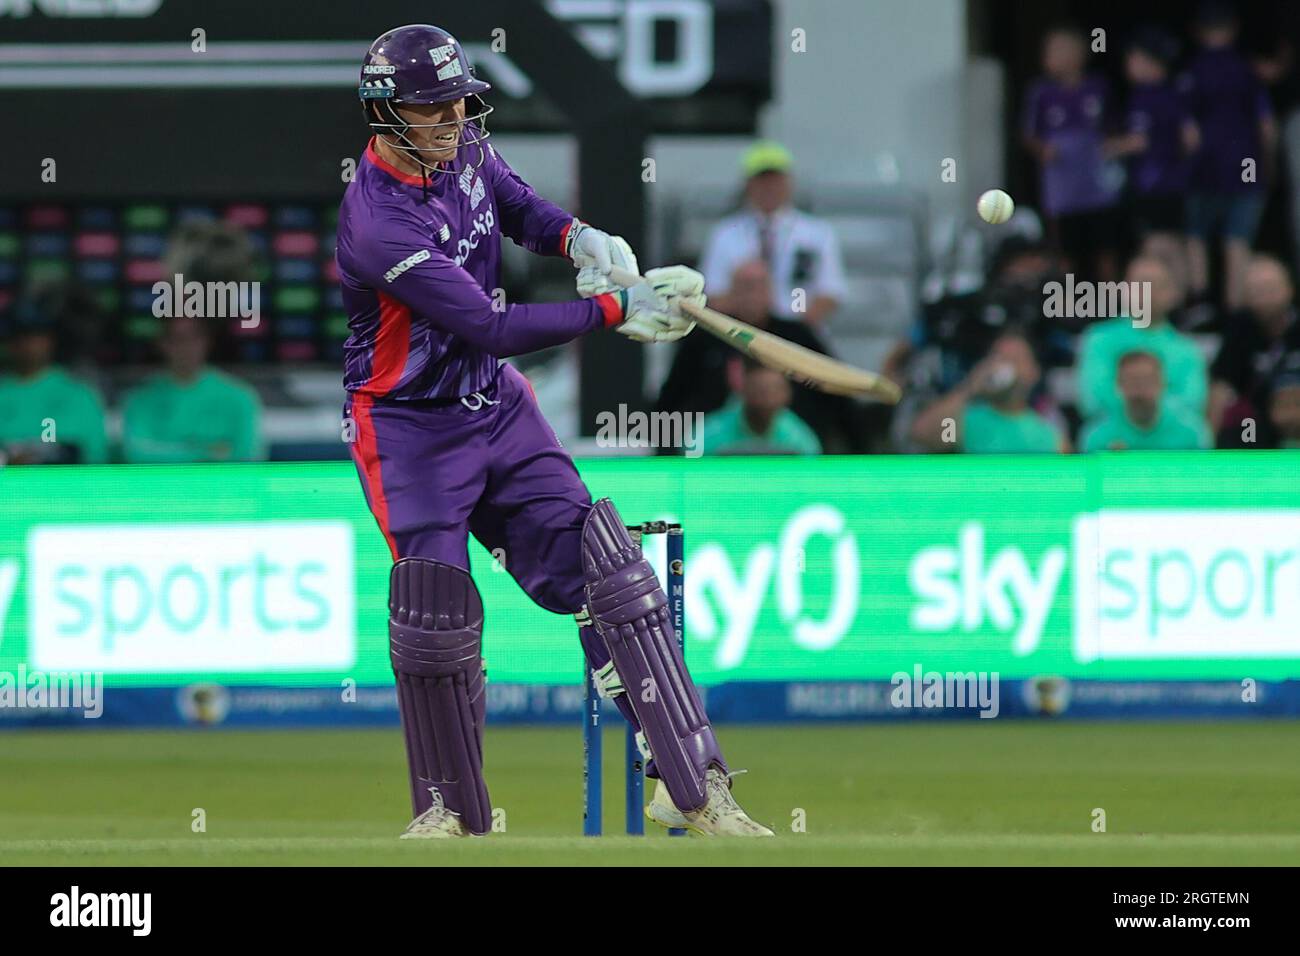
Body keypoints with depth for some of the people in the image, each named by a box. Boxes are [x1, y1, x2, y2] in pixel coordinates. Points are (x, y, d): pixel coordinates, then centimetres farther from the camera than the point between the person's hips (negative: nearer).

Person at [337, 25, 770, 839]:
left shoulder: (464, 148, -2)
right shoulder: (378, 222, -26)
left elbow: (519, 207, 20)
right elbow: (490, 329, -29)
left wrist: (580, 239, -3)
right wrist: (615, 310, -29)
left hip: (497, 407, 7)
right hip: (411, 428, -7)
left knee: (609, 576, -5)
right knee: (435, 615, -13)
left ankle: (691, 786, -7)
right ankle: (449, 810, 10)